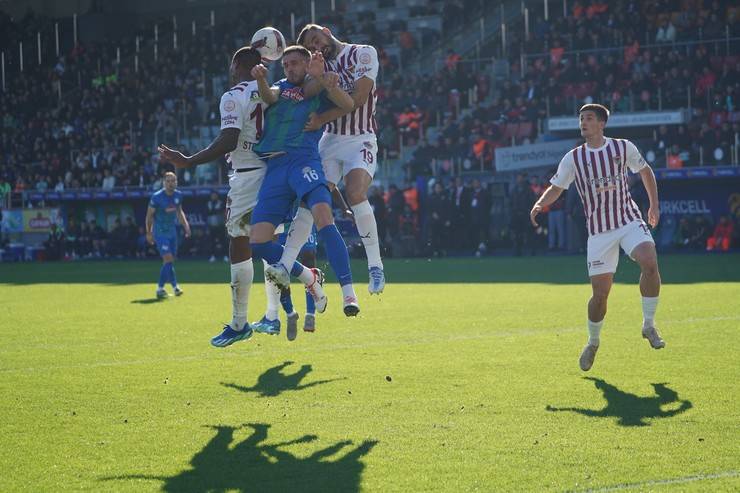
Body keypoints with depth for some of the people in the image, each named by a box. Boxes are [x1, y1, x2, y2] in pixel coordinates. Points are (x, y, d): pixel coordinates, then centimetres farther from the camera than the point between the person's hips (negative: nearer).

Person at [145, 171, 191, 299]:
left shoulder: (178, 195, 1)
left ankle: (160, 287, 16)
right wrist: (148, 232, -6)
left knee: (170, 260, 7)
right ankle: (175, 286, -11)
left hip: (172, 231, 6)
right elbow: (149, 215, -6)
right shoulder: (157, 197, -15)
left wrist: (185, 225, 7)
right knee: (168, 258, -16)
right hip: (160, 232, -6)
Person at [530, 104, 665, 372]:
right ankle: (593, 342, 24)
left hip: (629, 221, 0)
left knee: (649, 262, -28)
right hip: (598, 231, 0)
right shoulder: (573, 158, 2)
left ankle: (649, 325, -9)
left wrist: (654, 204, 15)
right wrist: (539, 205, -13)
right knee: (600, 294, -3)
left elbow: (645, 171, 18)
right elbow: (556, 188, 7)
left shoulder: (623, 147, 2)